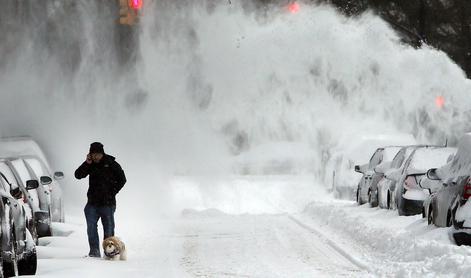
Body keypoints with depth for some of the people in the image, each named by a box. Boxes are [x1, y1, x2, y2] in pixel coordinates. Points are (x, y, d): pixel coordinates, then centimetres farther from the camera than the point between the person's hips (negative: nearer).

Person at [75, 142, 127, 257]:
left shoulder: (112, 164, -2)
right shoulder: (91, 165, 7)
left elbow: (122, 180, 2)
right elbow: (78, 175, -1)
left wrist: (112, 192, -6)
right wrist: (87, 163, -12)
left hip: (107, 202, -3)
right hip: (92, 202, 3)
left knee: (108, 228, 3)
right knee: (91, 226, -6)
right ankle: (94, 250, -5)